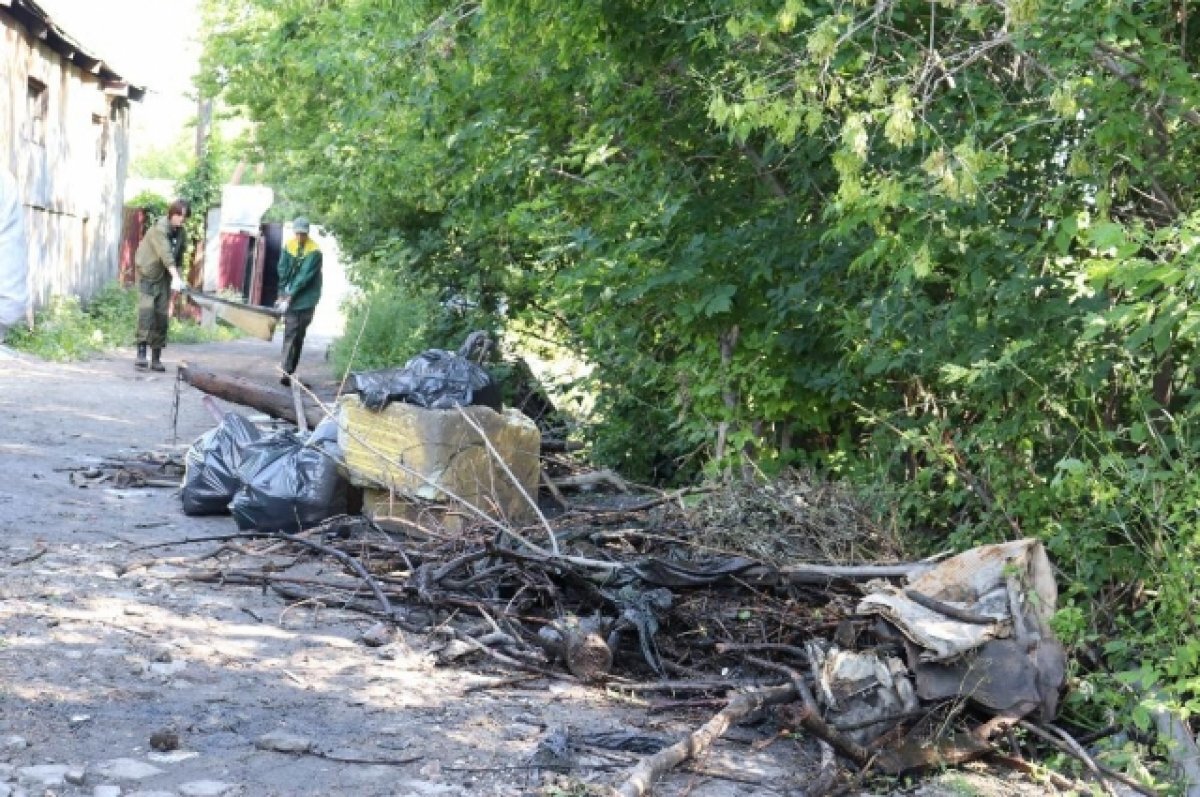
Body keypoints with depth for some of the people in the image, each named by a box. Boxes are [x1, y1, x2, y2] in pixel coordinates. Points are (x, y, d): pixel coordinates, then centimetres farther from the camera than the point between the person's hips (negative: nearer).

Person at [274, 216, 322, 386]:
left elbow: (304, 277, -17)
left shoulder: (314, 251, -13)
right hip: (290, 297, 2)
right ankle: (287, 372, -5)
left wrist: (288, 298, -18)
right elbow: (283, 272, 2)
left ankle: (288, 372, 5)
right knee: (291, 333, -4)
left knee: (298, 335, 2)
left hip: (306, 299, -2)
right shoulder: (289, 246, 1)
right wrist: (282, 296, -6)